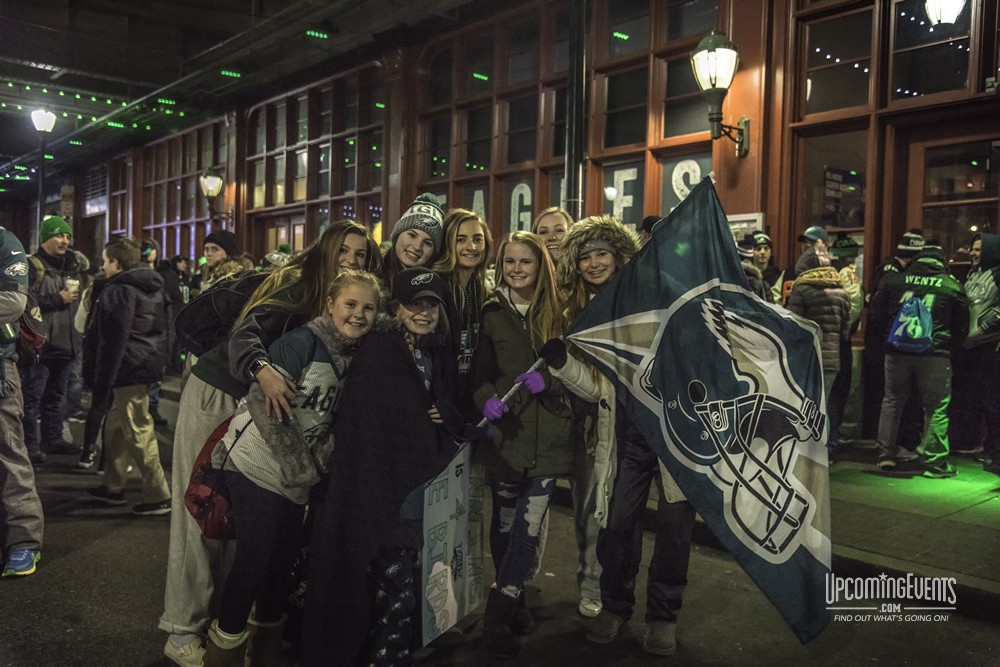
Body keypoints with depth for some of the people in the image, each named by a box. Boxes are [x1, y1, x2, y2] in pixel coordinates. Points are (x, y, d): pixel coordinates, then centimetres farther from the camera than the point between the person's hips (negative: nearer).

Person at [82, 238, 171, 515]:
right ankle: (113, 487, 29)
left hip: (129, 368, -10)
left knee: (138, 431, -6)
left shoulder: (118, 291, -14)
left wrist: (102, 379, -13)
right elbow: (161, 329, 20)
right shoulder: (151, 288, 15)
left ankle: (158, 496, -3)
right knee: (115, 426, 19)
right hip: (148, 364, 10)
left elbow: (113, 340, -18)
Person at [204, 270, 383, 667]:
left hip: (297, 475, 7)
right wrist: (301, 466, -19)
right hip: (257, 465, -7)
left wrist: (318, 461, -3)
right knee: (255, 557, -4)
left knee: (283, 559, 13)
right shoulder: (302, 342, -18)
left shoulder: (356, 358, 5)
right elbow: (264, 404, -23)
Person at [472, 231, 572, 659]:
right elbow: (476, 372, 4)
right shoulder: (490, 313, 4)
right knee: (504, 523, 11)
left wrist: (547, 379, -14)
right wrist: (486, 398, -17)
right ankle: (512, 604, 30)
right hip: (504, 432, 0)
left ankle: (499, 614, 6)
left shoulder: (557, 313, 6)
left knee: (528, 527, -7)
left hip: (546, 436, 0)